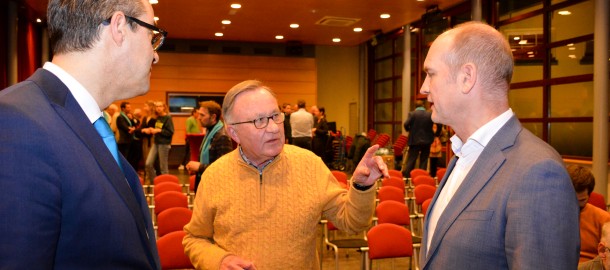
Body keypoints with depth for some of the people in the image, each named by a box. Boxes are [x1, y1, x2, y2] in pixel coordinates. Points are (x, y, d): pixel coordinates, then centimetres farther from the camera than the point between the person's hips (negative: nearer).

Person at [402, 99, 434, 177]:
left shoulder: (412, 114, -8)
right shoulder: (430, 114, -1)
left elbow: (406, 124, -16)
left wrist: (409, 130, 5)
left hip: (414, 140, -2)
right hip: (427, 141, 2)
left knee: (411, 160, 3)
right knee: (424, 160, 10)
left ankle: (406, 175, 1)